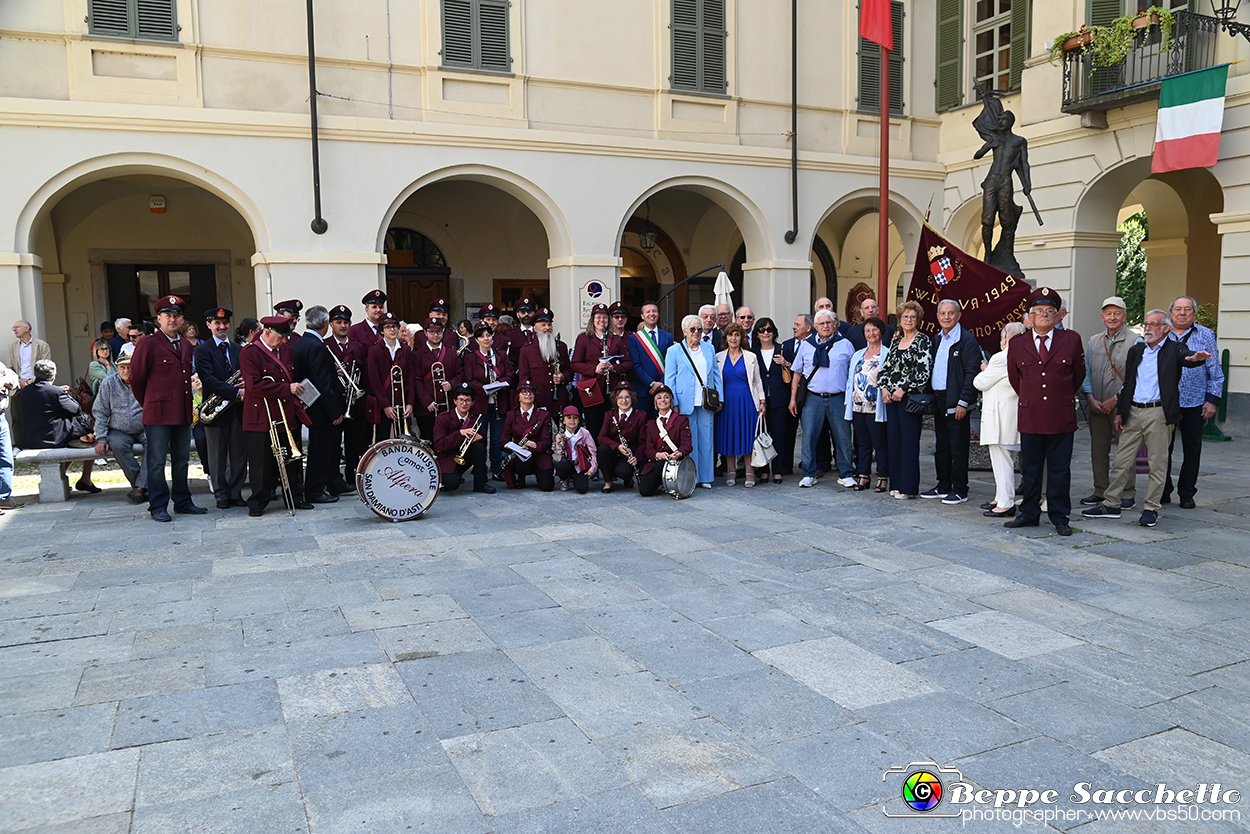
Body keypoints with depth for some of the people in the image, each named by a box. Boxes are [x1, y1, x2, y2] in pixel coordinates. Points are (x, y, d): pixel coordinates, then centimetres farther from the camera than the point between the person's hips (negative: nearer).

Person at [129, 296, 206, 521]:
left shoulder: (187, 346, 15)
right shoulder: (148, 344, -5)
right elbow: (136, 378, -2)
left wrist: (188, 407, 16)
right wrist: (148, 405, 7)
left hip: (183, 414, 6)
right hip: (158, 414, -6)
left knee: (182, 460, 12)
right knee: (156, 462, 0)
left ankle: (182, 501, 21)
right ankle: (158, 507, 6)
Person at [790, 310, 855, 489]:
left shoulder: (845, 344, 7)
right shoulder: (806, 344, 9)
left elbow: (854, 373, 8)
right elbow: (797, 372, 11)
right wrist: (793, 398, 7)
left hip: (838, 398, 0)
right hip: (813, 398, 0)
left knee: (843, 437, 2)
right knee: (808, 436, -2)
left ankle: (845, 475, 15)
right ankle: (809, 475, 8)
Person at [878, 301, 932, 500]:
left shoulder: (923, 341, -5)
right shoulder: (896, 341, 15)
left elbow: (923, 371, -13)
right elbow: (885, 367, 16)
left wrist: (903, 390, -15)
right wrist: (884, 388, 0)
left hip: (910, 397, -7)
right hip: (891, 397, 7)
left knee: (909, 441, -5)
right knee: (893, 439, 8)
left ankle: (909, 487, 0)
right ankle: (896, 484, 15)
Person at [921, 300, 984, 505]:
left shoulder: (967, 340, -9)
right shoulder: (936, 339, 14)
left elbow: (972, 373, -14)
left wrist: (963, 402, -18)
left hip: (956, 402, -8)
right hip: (938, 399, 8)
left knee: (958, 447, -2)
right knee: (941, 446, 14)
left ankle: (959, 491, 5)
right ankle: (943, 486, 23)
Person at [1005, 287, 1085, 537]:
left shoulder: (1072, 340, 1)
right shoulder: (1017, 344, 5)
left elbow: (1079, 375, 13)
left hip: (1061, 418, -1)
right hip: (1029, 417, 2)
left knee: (1060, 470, 5)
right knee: (1030, 469, 9)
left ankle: (1060, 518, 14)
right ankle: (1029, 514, 19)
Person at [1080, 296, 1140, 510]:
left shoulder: (1135, 342, -3)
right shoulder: (1093, 341, 13)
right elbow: (1086, 373, 13)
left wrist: (1115, 399, -11)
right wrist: (1090, 397, -1)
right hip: (1097, 407, 5)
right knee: (1098, 449, 8)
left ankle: (1127, 494, 9)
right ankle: (1100, 491, 19)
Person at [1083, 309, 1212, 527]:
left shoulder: (1174, 349, 0)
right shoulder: (1136, 350, 14)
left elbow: (1187, 358, -23)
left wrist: (1197, 358, -47)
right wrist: (1120, 412, 14)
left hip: (1159, 413, -4)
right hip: (1133, 412, 4)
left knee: (1158, 464, 3)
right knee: (1122, 461, 7)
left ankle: (1151, 509, 12)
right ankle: (1111, 505, 14)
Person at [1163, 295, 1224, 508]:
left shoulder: (1205, 335, 6)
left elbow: (1215, 371, 5)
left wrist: (1212, 400, -3)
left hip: (1194, 403, 0)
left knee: (1192, 449, 5)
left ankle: (1187, 494, 14)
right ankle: (1163, 492, 14)